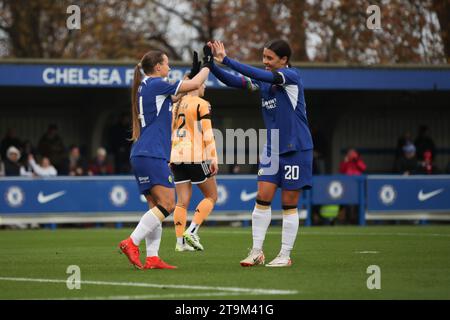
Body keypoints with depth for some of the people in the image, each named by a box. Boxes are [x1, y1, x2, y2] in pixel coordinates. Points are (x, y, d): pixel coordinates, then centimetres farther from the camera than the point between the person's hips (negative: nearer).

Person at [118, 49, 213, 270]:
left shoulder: (144, 87, 19)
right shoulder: (156, 85, -8)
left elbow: (177, 93, 33)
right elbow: (193, 85, -5)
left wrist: (199, 68, 32)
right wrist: (207, 66, 12)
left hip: (140, 156, 10)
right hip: (152, 155, -10)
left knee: (156, 206, 7)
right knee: (167, 204, -13)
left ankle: (152, 258, 0)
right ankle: (131, 243, -19)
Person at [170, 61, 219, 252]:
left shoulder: (176, 105, 14)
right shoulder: (202, 105, -6)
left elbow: (170, 133, 16)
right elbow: (207, 135, -11)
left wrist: (169, 159, 21)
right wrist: (213, 159, -9)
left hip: (177, 158, 6)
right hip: (196, 158, -6)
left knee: (182, 202, 6)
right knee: (211, 196, 8)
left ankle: (180, 242, 0)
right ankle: (192, 231, -7)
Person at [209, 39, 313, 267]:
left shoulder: (292, 76, -13)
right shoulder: (264, 80, 6)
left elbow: (262, 76, -28)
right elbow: (235, 82, 1)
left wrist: (226, 60, -31)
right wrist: (212, 65, -16)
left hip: (296, 149, -6)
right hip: (272, 149, 6)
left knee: (289, 204, 0)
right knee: (262, 198, -2)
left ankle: (285, 255, 8)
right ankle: (257, 252, 2)